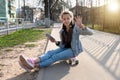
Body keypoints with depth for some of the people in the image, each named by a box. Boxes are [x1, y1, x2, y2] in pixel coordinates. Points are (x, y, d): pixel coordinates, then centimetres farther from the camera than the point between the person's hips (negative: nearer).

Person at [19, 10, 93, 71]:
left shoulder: (76, 28, -16)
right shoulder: (62, 31, 1)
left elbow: (90, 33, -28)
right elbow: (62, 45, 6)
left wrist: (81, 25, -46)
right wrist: (55, 41, -14)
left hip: (74, 50, -6)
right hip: (65, 48, 6)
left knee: (55, 57, -26)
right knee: (50, 53, -20)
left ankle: (34, 65, -39)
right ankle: (33, 61, -42)